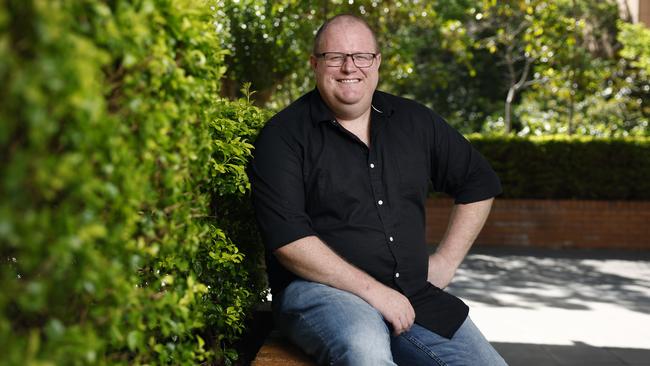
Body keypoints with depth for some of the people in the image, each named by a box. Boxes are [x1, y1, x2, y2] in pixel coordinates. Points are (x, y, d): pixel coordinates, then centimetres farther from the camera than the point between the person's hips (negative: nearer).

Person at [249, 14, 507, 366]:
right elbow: (288, 238, -13)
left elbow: (480, 183, 22)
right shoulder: (284, 135, -3)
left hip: (416, 295, 5)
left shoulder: (415, 122, 11)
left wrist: (446, 261, 12)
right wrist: (373, 290, -17)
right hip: (320, 288, -5)